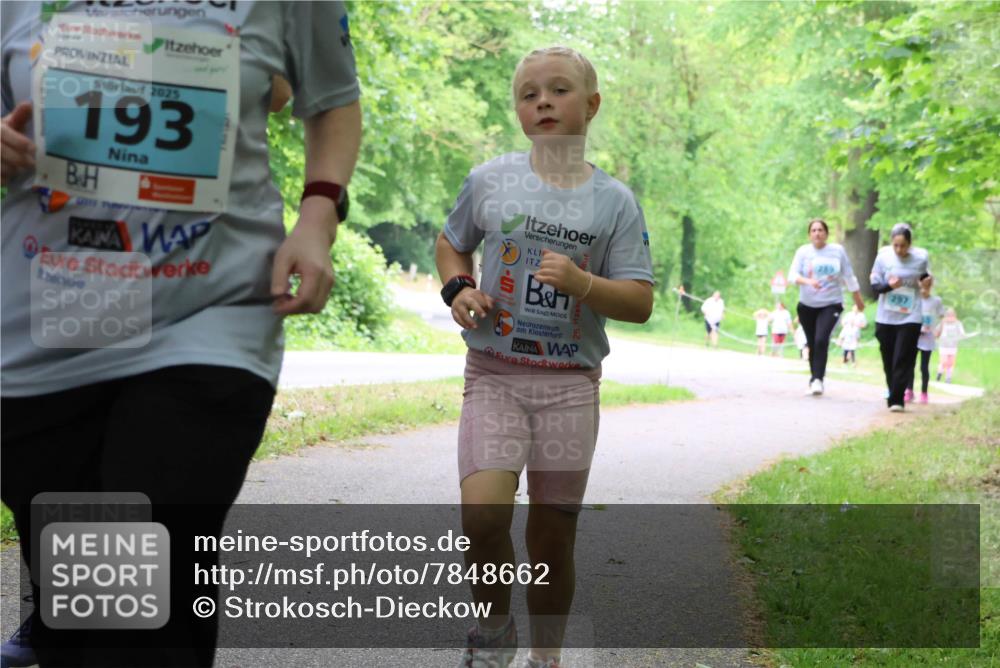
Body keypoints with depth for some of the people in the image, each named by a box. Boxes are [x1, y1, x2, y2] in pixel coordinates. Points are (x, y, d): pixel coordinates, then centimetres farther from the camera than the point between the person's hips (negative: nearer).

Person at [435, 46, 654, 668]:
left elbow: (640, 303, -1)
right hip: (494, 375, 0)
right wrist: (458, 288, -1)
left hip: (571, 383, 0)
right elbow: (451, 243, 20)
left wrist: (581, 283, -19)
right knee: (484, 513, -19)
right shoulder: (490, 180, 2)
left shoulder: (614, 201, 0)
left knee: (553, 538, 5)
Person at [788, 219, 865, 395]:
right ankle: (814, 378, 24)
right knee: (812, 344, 8)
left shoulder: (838, 251, 0)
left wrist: (858, 299, 16)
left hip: (831, 304, -1)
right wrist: (808, 281, -32)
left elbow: (849, 277, 9)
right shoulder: (803, 251, -2)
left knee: (821, 340, -19)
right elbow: (793, 274, -12)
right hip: (807, 306, 2)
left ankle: (818, 379, -19)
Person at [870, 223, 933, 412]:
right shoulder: (883, 255, -7)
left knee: (903, 360, -8)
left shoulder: (921, 257, -6)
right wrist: (889, 286, -22)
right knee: (888, 361, 9)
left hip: (910, 318, -2)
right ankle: (892, 393, 25)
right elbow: (874, 285, -3)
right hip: (885, 317, 2)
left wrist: (927, 283, -7)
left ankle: (897, 400, -6)